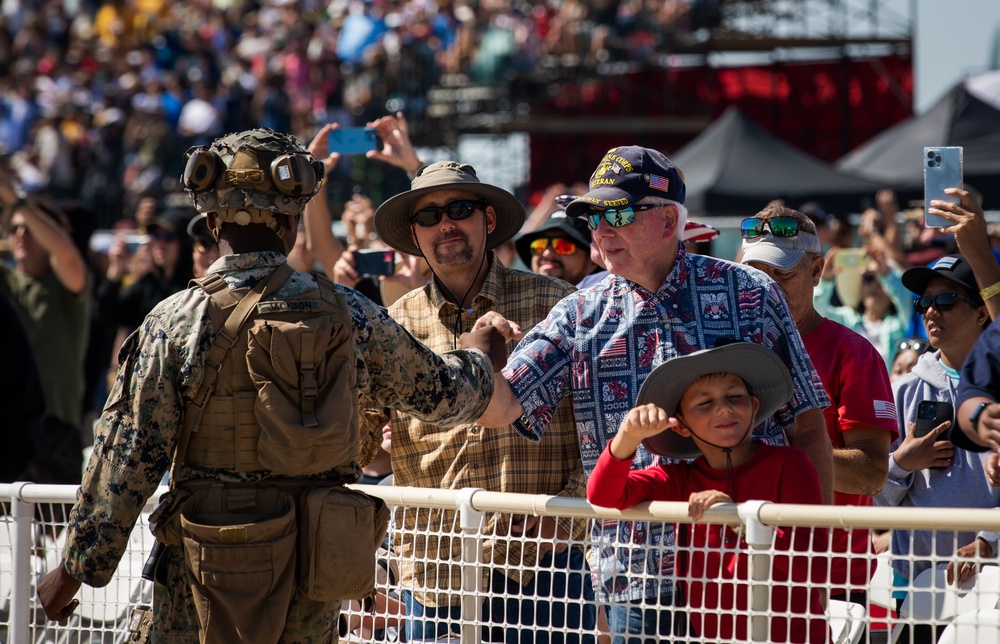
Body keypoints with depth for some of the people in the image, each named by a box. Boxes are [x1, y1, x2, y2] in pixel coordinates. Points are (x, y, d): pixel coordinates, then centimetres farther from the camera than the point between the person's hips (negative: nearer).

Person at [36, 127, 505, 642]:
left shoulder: (173, 324, -10)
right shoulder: (347, 315, -2)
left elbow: (126, 459, -9)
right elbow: (437, 391, 14)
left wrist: (75, 567, -1)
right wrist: (479, 359, 37)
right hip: (315, 575, 3)